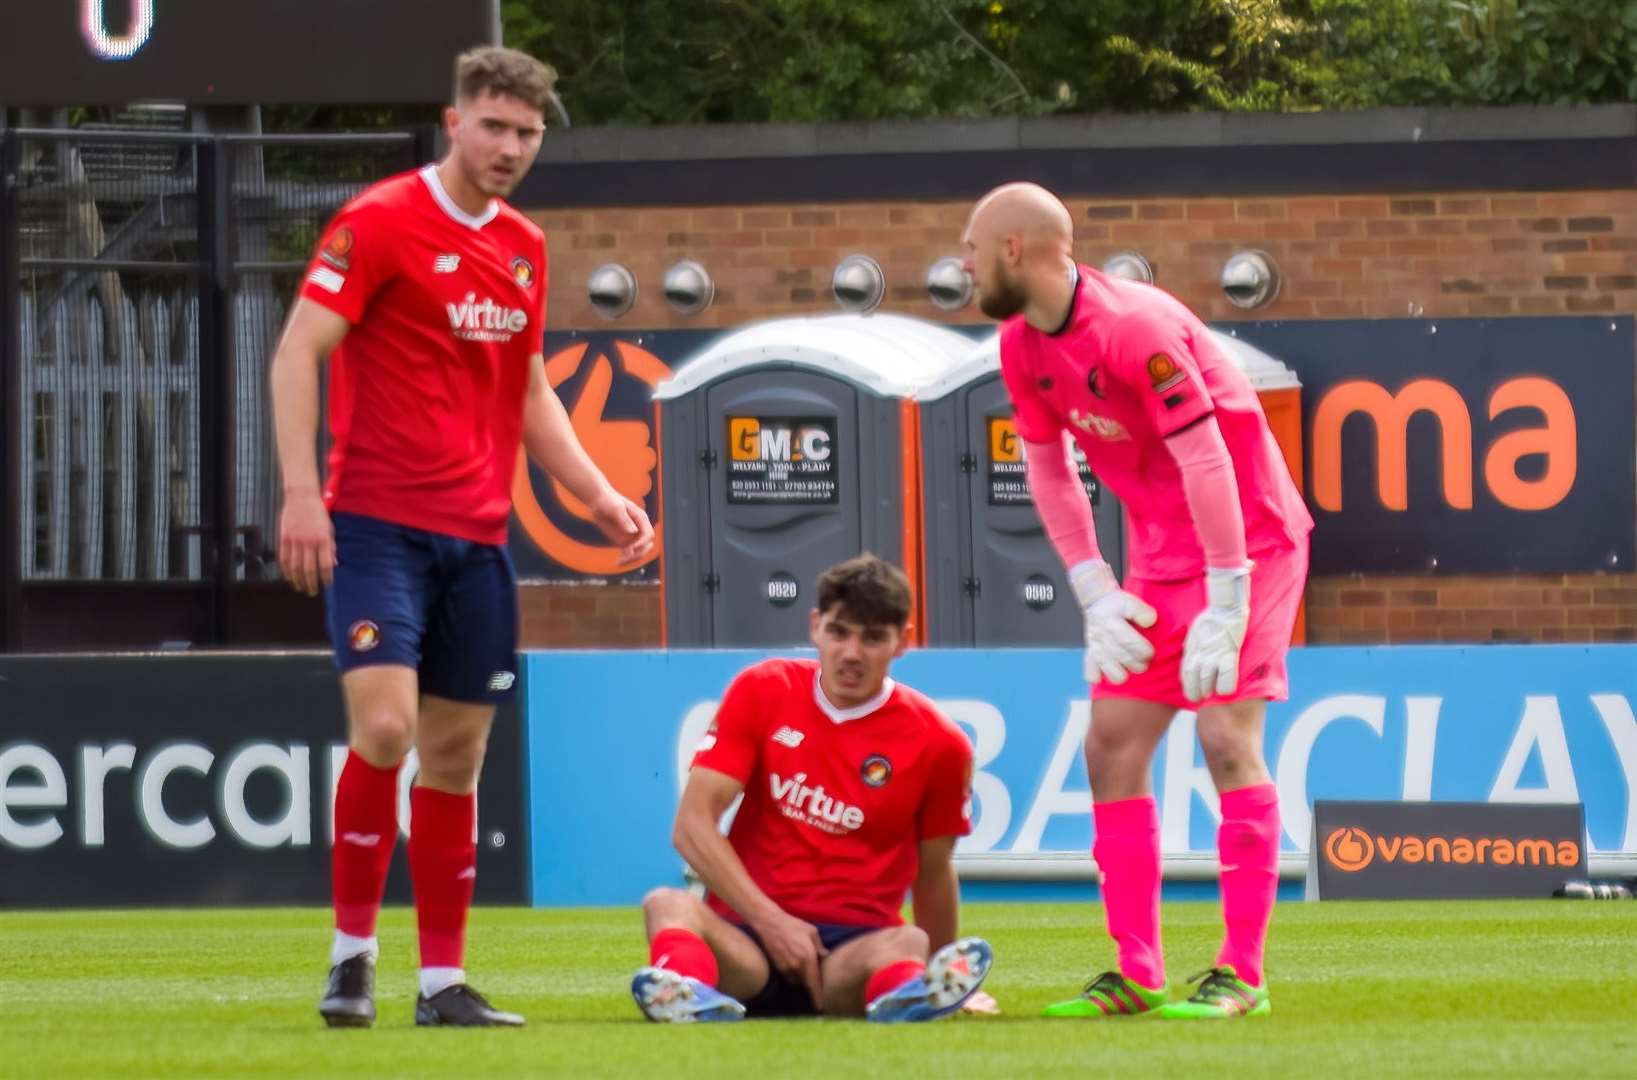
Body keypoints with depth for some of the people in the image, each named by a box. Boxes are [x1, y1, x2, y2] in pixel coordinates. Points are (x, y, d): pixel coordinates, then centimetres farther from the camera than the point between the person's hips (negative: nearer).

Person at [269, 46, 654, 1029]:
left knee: (457, 755, 6)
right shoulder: (380, 223, -7)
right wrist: (301, 492, -18)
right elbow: (298, 352, -10)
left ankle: (444, 981, 11)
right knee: (385, 725, -19)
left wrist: (598, 495, 13)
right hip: (377, 523, -6)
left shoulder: (524, 248, 14)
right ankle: (353, 954, -4)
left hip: (477, 536, 6)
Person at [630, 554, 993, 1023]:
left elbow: (933, 872, 16)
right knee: (668, 905, -32)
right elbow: (693, 823, -2)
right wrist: (770, 920, -13)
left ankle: (901, 986, -73)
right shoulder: (762, 691, 4)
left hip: (855, 948, 0)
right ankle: (686, 977, -68)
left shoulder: (938, 743, 2)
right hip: (747, 937, 0)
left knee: (907, 945, -35)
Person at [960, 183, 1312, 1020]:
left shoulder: (1133, 326, -24)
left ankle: (1242, 974, -11)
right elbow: (1047, 471, 10)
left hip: (1248, 537, -8)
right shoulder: (1023, 347, 1)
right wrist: (1096, 593, 1)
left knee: (1226, 738, -14)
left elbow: (1206, 463, -26)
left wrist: (1226, 607, -26)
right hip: (1158, 560, 8)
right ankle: (1137, 974, 5)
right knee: (1111, 747, 2)